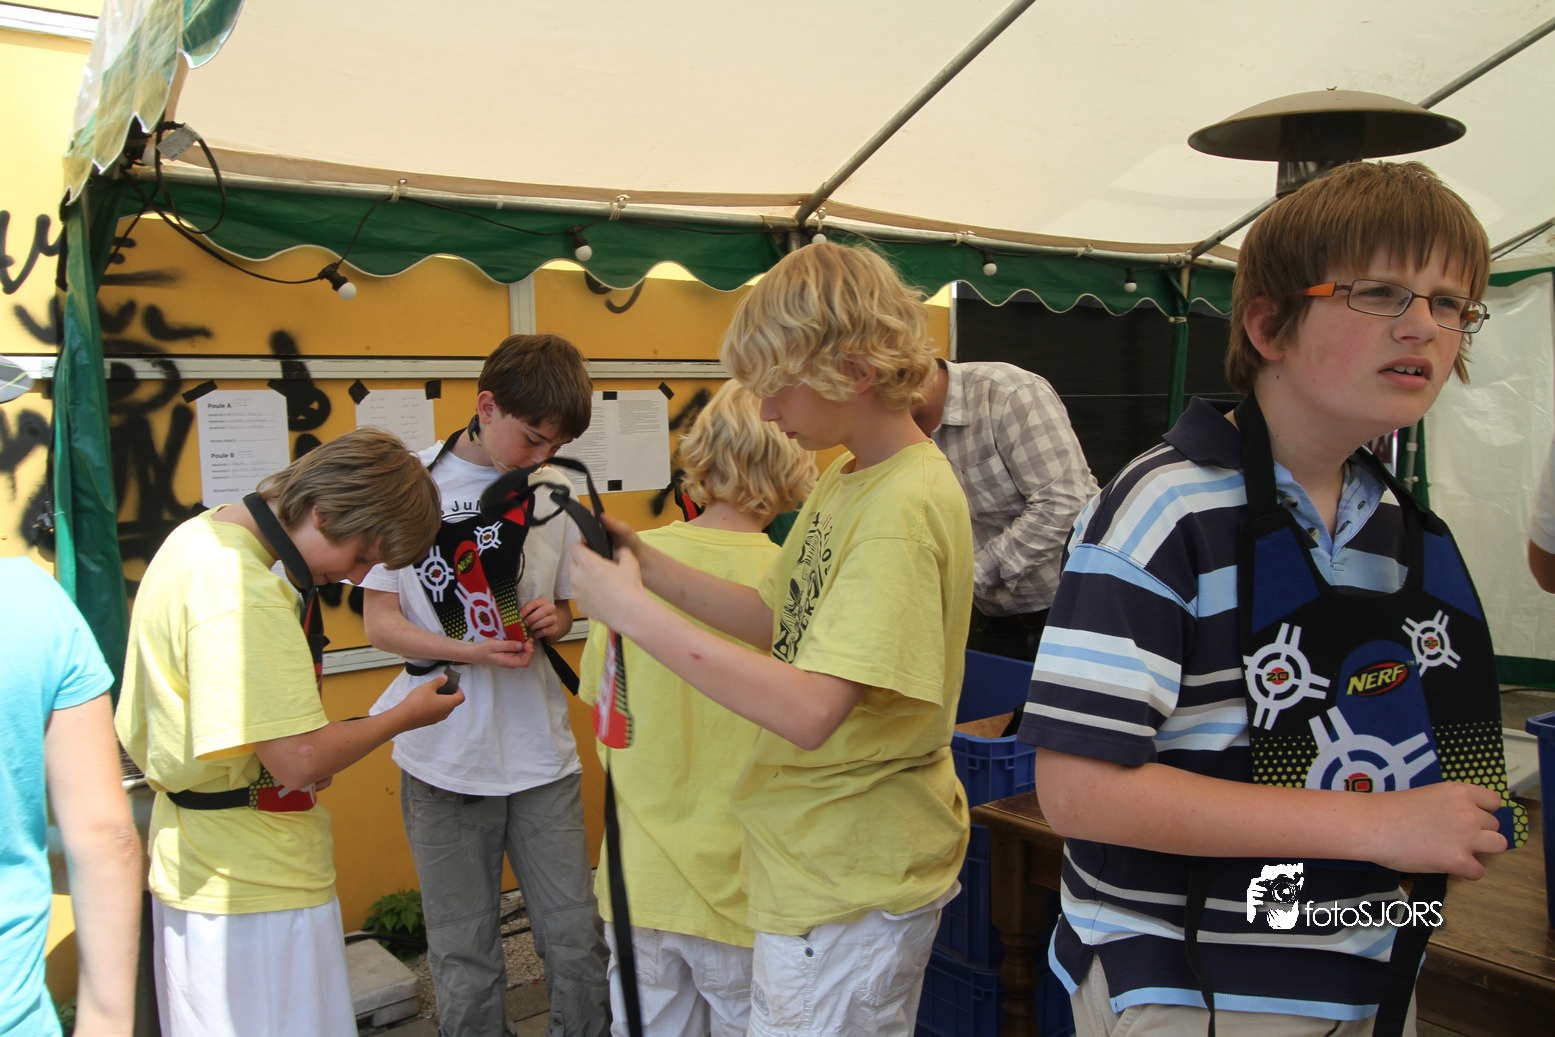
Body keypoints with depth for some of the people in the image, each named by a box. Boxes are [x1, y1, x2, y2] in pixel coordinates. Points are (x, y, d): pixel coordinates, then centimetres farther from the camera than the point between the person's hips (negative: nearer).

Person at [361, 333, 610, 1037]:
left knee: (578, 946, 5)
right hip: (444, 758, -2)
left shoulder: (552, 495, 6)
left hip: (542, 753, 3)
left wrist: (554, 621, -6)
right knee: (465, 965, 8)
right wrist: (470, 651, -19)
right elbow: (381, 620, -2)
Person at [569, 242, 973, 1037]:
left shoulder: (905, 503, -25)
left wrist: (634, 611, -27)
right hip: (826, 859, 9)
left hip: (850, 887, -9)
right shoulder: (848, 479, 5)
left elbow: (809, 711, -32)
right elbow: (780, 619, 11)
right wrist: (648, 563, 0)